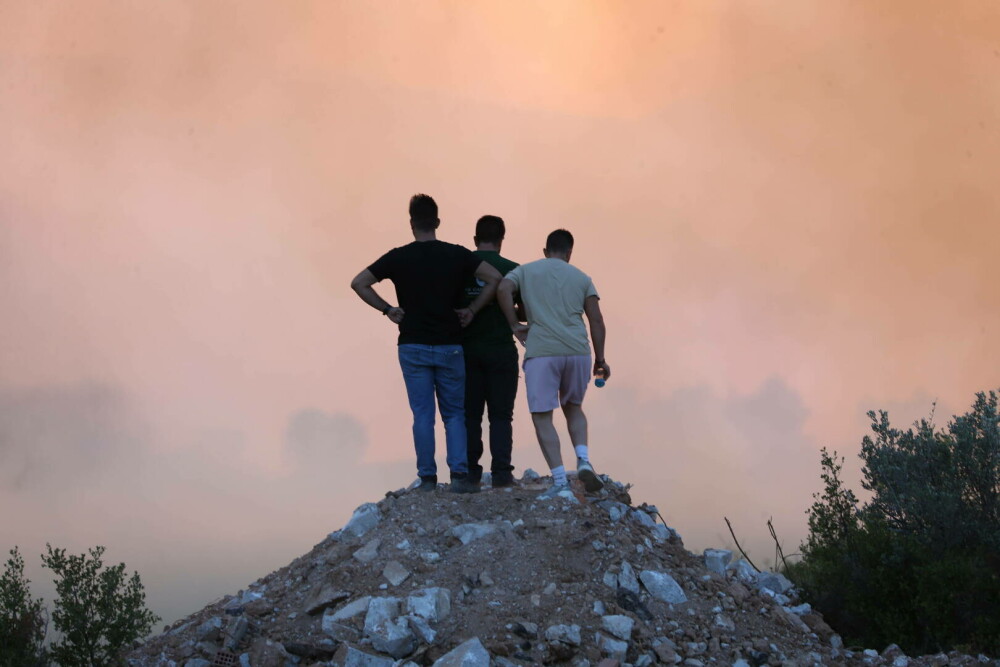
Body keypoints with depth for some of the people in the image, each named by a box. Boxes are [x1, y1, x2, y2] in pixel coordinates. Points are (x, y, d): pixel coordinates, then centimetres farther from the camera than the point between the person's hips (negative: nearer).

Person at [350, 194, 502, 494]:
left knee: (423, 415, 4)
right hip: (449, 346, 0)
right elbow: (494, 278, -9)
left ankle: (428, 478, 3)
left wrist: (387, 309, 2)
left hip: (413, 347, 0)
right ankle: (459, 474, -4)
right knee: (454, 414, 8)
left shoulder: (398, 257, -2)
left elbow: (359, 283, -3)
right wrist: (472, 309, -1)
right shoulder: (456, 255, -2)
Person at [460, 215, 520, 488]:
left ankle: (470, 471, 8)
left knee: (470, 414, 9)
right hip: (501, 350, -1)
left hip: (467, 350, 2)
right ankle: (501, 472, -3)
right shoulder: (511, 269, -4)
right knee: (500, 415, 3)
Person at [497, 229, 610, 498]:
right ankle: (583, 461, 0)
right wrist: (600, 358, 14)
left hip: (541, 352, -3)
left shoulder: (525, 271, 14)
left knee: (542, 417, 1)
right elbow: (596, 320, 9)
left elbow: (503, 289, -7)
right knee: (573, 407, 22)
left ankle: (560, 481, -9)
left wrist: (514, 325, 0)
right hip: (577, 352, 3)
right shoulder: (581, 278, 17)